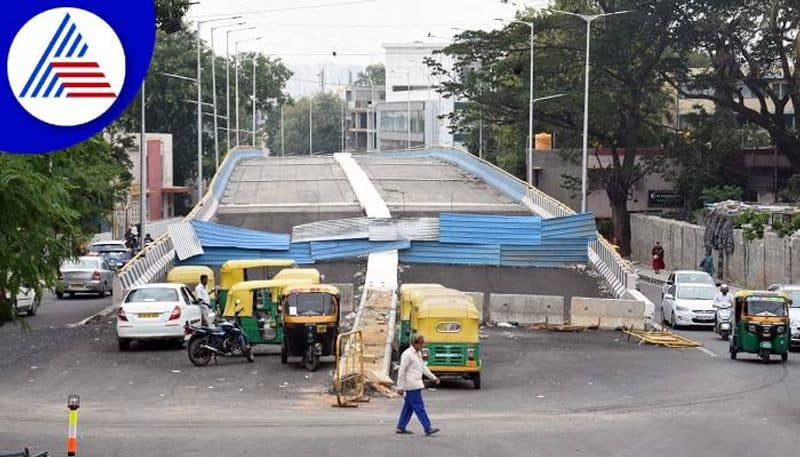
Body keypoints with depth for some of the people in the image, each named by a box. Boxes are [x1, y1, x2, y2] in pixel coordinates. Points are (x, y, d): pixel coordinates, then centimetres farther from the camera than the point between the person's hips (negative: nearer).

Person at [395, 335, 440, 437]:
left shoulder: (418, 353, 14)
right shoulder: (407, 354, -15)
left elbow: (423, 367, 24)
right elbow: (401, 371, -15)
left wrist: (433, 377, 20)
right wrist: (400, 387, -15)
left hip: (416, 385, 10)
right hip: (411, 386, -10)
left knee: (409, 407, 13)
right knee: (419, 407, -8)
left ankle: (400, 428, 19)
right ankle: (428, 429, -8)